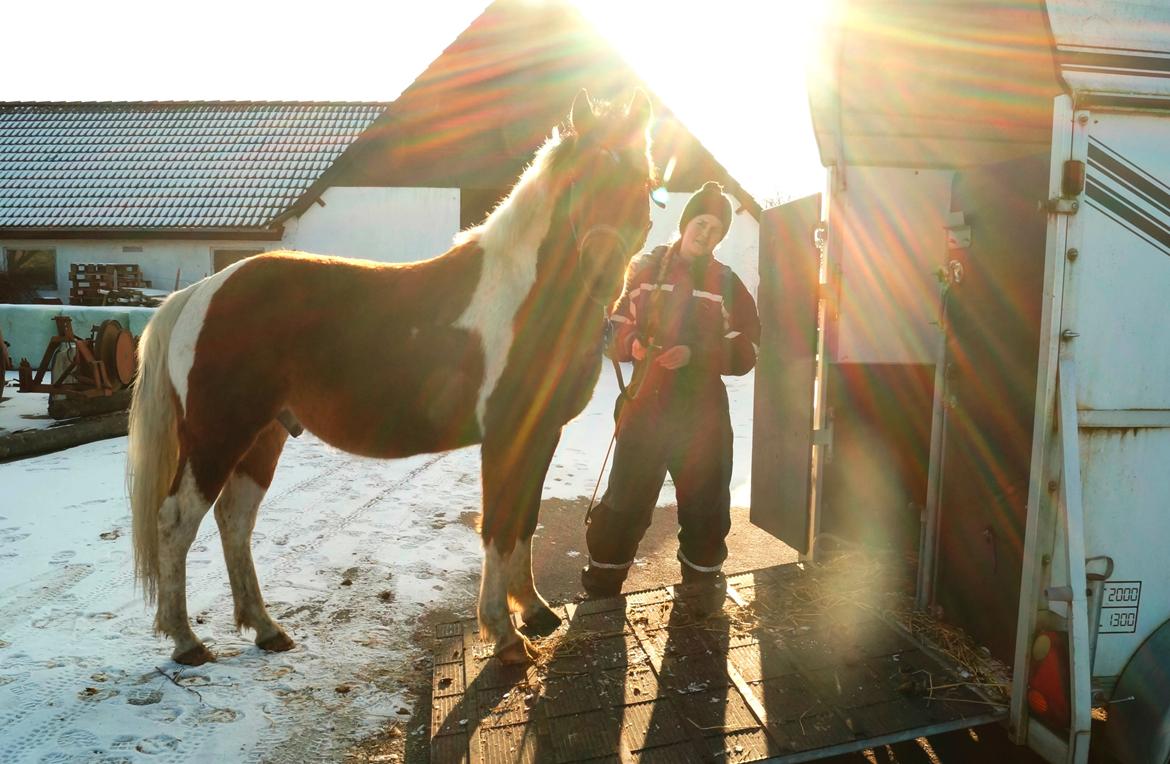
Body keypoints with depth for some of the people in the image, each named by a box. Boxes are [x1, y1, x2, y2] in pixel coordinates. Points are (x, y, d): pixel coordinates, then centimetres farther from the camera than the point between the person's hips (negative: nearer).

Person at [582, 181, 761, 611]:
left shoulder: (727, 284, 4)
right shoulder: (645, 270, 5)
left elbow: (744, 351, 0)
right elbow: (616, 328, 10)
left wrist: (694, 355, -15)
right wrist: (633, 345, -12)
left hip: (703, 413, 1)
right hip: (644, 405, 0)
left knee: (705, 502, 9)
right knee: (626, 499, 2)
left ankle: (703, 576, 31)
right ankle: (604, 576, 21)